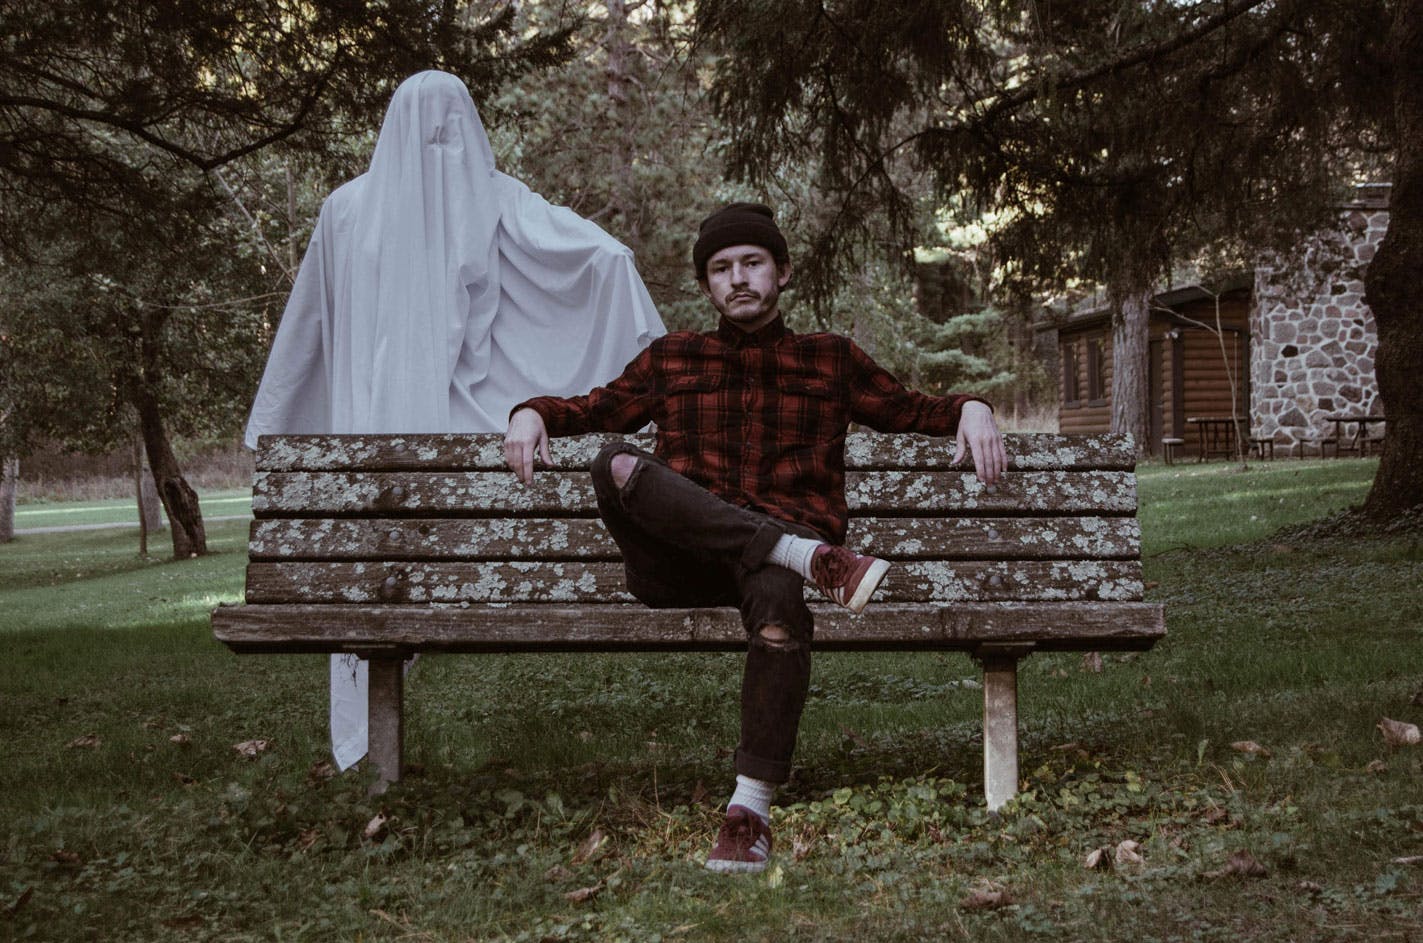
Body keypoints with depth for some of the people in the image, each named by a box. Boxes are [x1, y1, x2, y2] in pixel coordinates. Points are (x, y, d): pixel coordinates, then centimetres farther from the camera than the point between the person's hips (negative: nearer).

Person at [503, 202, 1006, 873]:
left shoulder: (832, 359, 23)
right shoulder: (671, 359, 26)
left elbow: (909, 409, 26)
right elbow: (597, 408, 29)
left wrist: (969, 409, 6)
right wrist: (534, 412, 9)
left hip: (783, 542, -1)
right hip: (680, 565, 2)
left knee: (779, 600, -39)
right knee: (617, 466, -31)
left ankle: (750, 814, -37)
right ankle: (817, 561, -36)